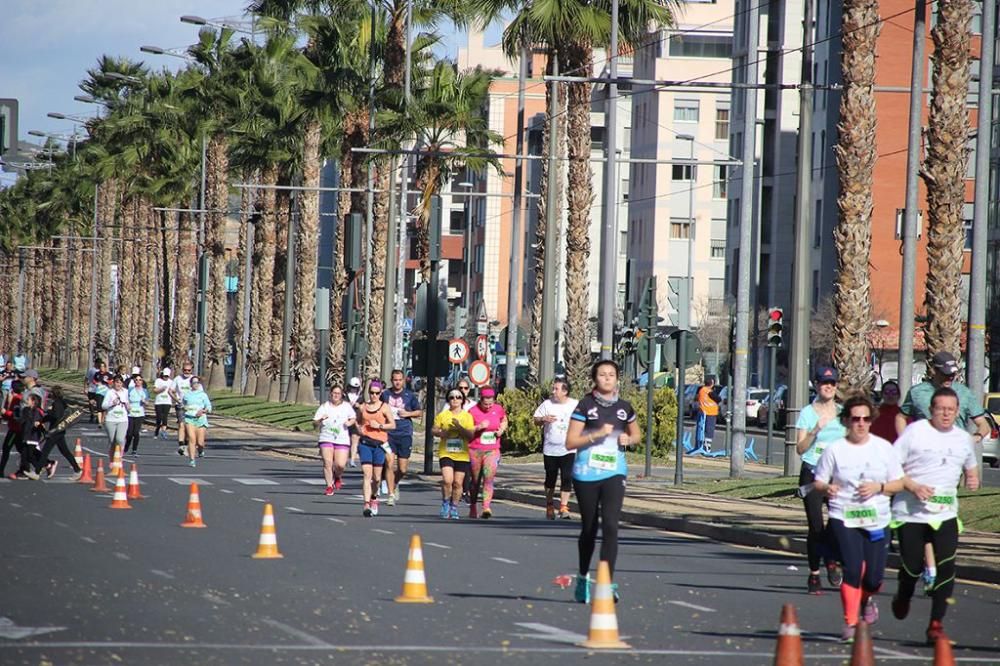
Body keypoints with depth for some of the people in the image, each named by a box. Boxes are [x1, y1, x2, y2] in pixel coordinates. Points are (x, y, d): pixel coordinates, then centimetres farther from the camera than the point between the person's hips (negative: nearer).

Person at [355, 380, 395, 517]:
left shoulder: (384, 407, 2)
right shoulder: (362, 407, 10)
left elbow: (393, 425, 0)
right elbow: (358, 422, 24)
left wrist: (379, 426, -12)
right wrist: (359, 429, 5)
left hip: (379, 443, -1)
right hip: (365, 443, 1)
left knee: (377, 477, 7)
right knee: (367, 474, -11)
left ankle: (374, 497, 36)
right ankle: (367, 504, -16)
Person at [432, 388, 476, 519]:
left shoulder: (467, 416, 5)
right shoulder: (442, 415, 6)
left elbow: (472, 434, -2)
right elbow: (434, 429, 10)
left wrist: (460, 428, -18)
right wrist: (441, 433, -11)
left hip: (462, 455, 1)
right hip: (446, 453, -1)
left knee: (458, 483, 1)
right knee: (447, 480, -16)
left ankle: (454, 508, 16)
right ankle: (445, 504, 5)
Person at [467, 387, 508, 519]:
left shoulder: (498, 409, 2)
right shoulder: (473, 411, -6)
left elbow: (504, 420, 23)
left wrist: (501, 430, 2)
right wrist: (479, 427, -23)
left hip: (492, 450, 1)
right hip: (475, 451, -1)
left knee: (489, 478, -16)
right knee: (476, 480, 9)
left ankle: (486, 507, -25)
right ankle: (473, 508, 24)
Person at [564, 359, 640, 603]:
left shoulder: (624, 408, 8)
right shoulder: (585, 406, -3)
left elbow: (636, 434, 24)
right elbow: (570, 442, -7)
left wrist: (628, 439, 1)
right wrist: (597, 434, -18)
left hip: (614, 473, 2)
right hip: (586, 474, -2)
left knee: (610, 525, -15)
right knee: (589, 528, 9)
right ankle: (583, 577, 31)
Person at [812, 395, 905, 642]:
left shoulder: (883, 448, 3)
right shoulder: (834, 450, -2)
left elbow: (899, 483, 7)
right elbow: (818, 482, 4)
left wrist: (879, 487, -12)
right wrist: (827, 488, -19)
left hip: (877, 521, 2)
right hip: (844, 519, -2)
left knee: (874, 577, 3)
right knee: (853, 569, -17)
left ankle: (866, 599, 39)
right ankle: (850, 623, -4)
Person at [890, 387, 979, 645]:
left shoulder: (963, 438, 10)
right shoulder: (915, 431, -6)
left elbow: (971, 466, 28)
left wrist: (973, 479, 5)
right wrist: (913, 486, -19)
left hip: (946, 514, 3)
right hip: (910, 514, -3)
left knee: (946, 567, -12)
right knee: (912, 566, 4)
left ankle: (936, 624, -6)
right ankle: (902, 599, 39)